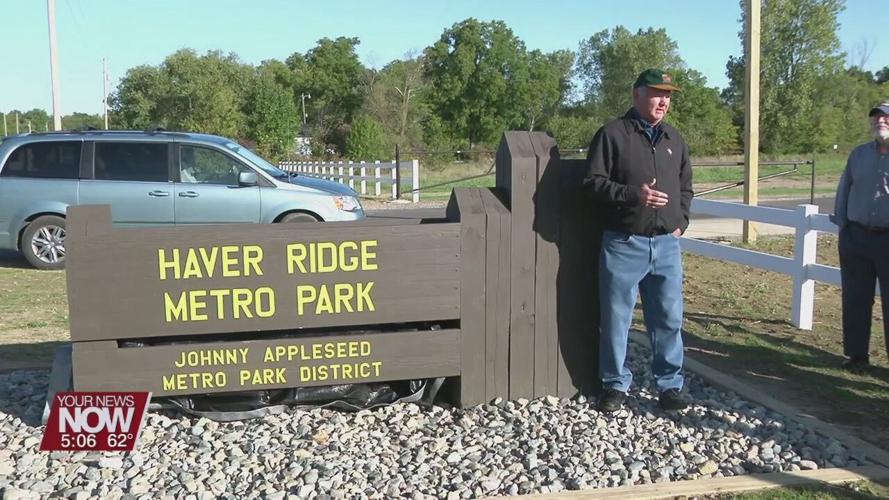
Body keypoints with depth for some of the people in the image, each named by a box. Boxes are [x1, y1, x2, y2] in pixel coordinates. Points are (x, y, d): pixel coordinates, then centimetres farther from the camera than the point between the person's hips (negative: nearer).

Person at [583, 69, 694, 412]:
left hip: (666, 245, 5)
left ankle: (670, 385, 20)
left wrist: (681, 220, 10)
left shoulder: (675, 140, 15)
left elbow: (685, 187, 24)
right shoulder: (612, 133, -3)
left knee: (669, 319, 7)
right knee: (616, 318, 3)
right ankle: (615, 384, 18)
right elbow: (594, 181, -8)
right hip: (623, 244, -4)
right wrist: (633, 194, -19)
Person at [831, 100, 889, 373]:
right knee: (855, 301, 9)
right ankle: (856, 355, 21)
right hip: (856, 238, 3)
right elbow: (844, 191, 15)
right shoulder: (858, 154, 10)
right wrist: (842, 225, 8)